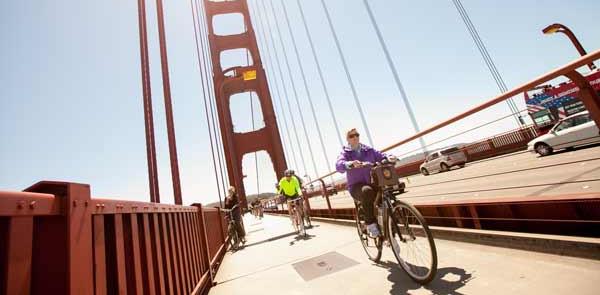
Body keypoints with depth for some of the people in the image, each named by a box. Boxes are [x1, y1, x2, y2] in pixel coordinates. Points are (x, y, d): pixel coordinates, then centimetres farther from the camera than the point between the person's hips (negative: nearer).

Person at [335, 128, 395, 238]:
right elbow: (339, 165, -19)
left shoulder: (369, 150, 13)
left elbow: (381, 156, 1)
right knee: (367, 191, -36)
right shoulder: (345, 153, 1)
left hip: (372, 183, 4)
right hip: (356, 186, -3)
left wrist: (389, 158, -23)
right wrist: (351, 164, -40)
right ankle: (371, 224, -24)